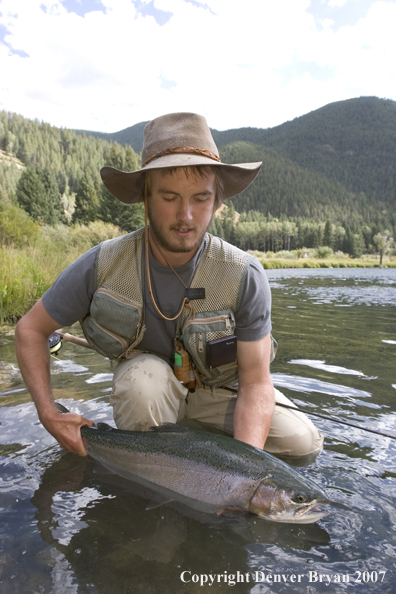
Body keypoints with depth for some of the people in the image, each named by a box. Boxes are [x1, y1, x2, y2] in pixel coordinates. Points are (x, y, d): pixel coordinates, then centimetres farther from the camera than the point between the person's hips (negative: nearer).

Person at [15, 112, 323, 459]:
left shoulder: (245, 276, -25)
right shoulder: (102, 266, -22)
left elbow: (256, 384, -20)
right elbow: (30, 329, -8)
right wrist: (49, 415, -16)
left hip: (219, 392, 1)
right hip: (144, 393, 0)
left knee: (303, 442, -18)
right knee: (143, 375, -35)